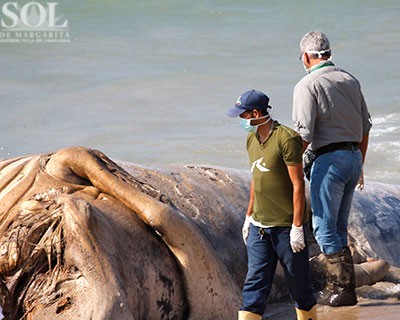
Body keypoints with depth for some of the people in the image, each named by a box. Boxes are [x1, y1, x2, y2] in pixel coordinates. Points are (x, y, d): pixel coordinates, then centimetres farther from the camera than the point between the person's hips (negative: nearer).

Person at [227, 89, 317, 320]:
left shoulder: (286, 139, -15)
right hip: (259, 225, 7)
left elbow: (298, 184, -16)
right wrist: (249, 215, 21)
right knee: (255, 282, 0)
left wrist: (297, 227, -17)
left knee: (298, 281, 5)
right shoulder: (252, 139, 10)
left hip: (286, 225, -7)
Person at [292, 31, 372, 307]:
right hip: (353, 156, 8)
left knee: (325, 227, -2)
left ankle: (345, 289, -5)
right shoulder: (350, 80, 12)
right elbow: (365, 127, 17)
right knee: (338, 227, 15)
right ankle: (336, 285, 18)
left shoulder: (308, 85, -10)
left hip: (329, 160, -8)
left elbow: (304, 134, -16)